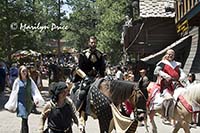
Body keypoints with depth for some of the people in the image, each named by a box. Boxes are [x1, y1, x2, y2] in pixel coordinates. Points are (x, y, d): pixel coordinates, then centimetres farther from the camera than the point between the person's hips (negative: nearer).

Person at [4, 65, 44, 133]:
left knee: (25, 118, 14)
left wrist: (37, 99, -19)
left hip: (29, 102, 3)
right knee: (24, 118, -12)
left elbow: (34, 90, -3)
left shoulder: (30, 80, 3)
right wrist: (11, 105, 4)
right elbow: (14, 93, 2)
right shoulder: (17, 81, -3)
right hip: (21, 102, -3)